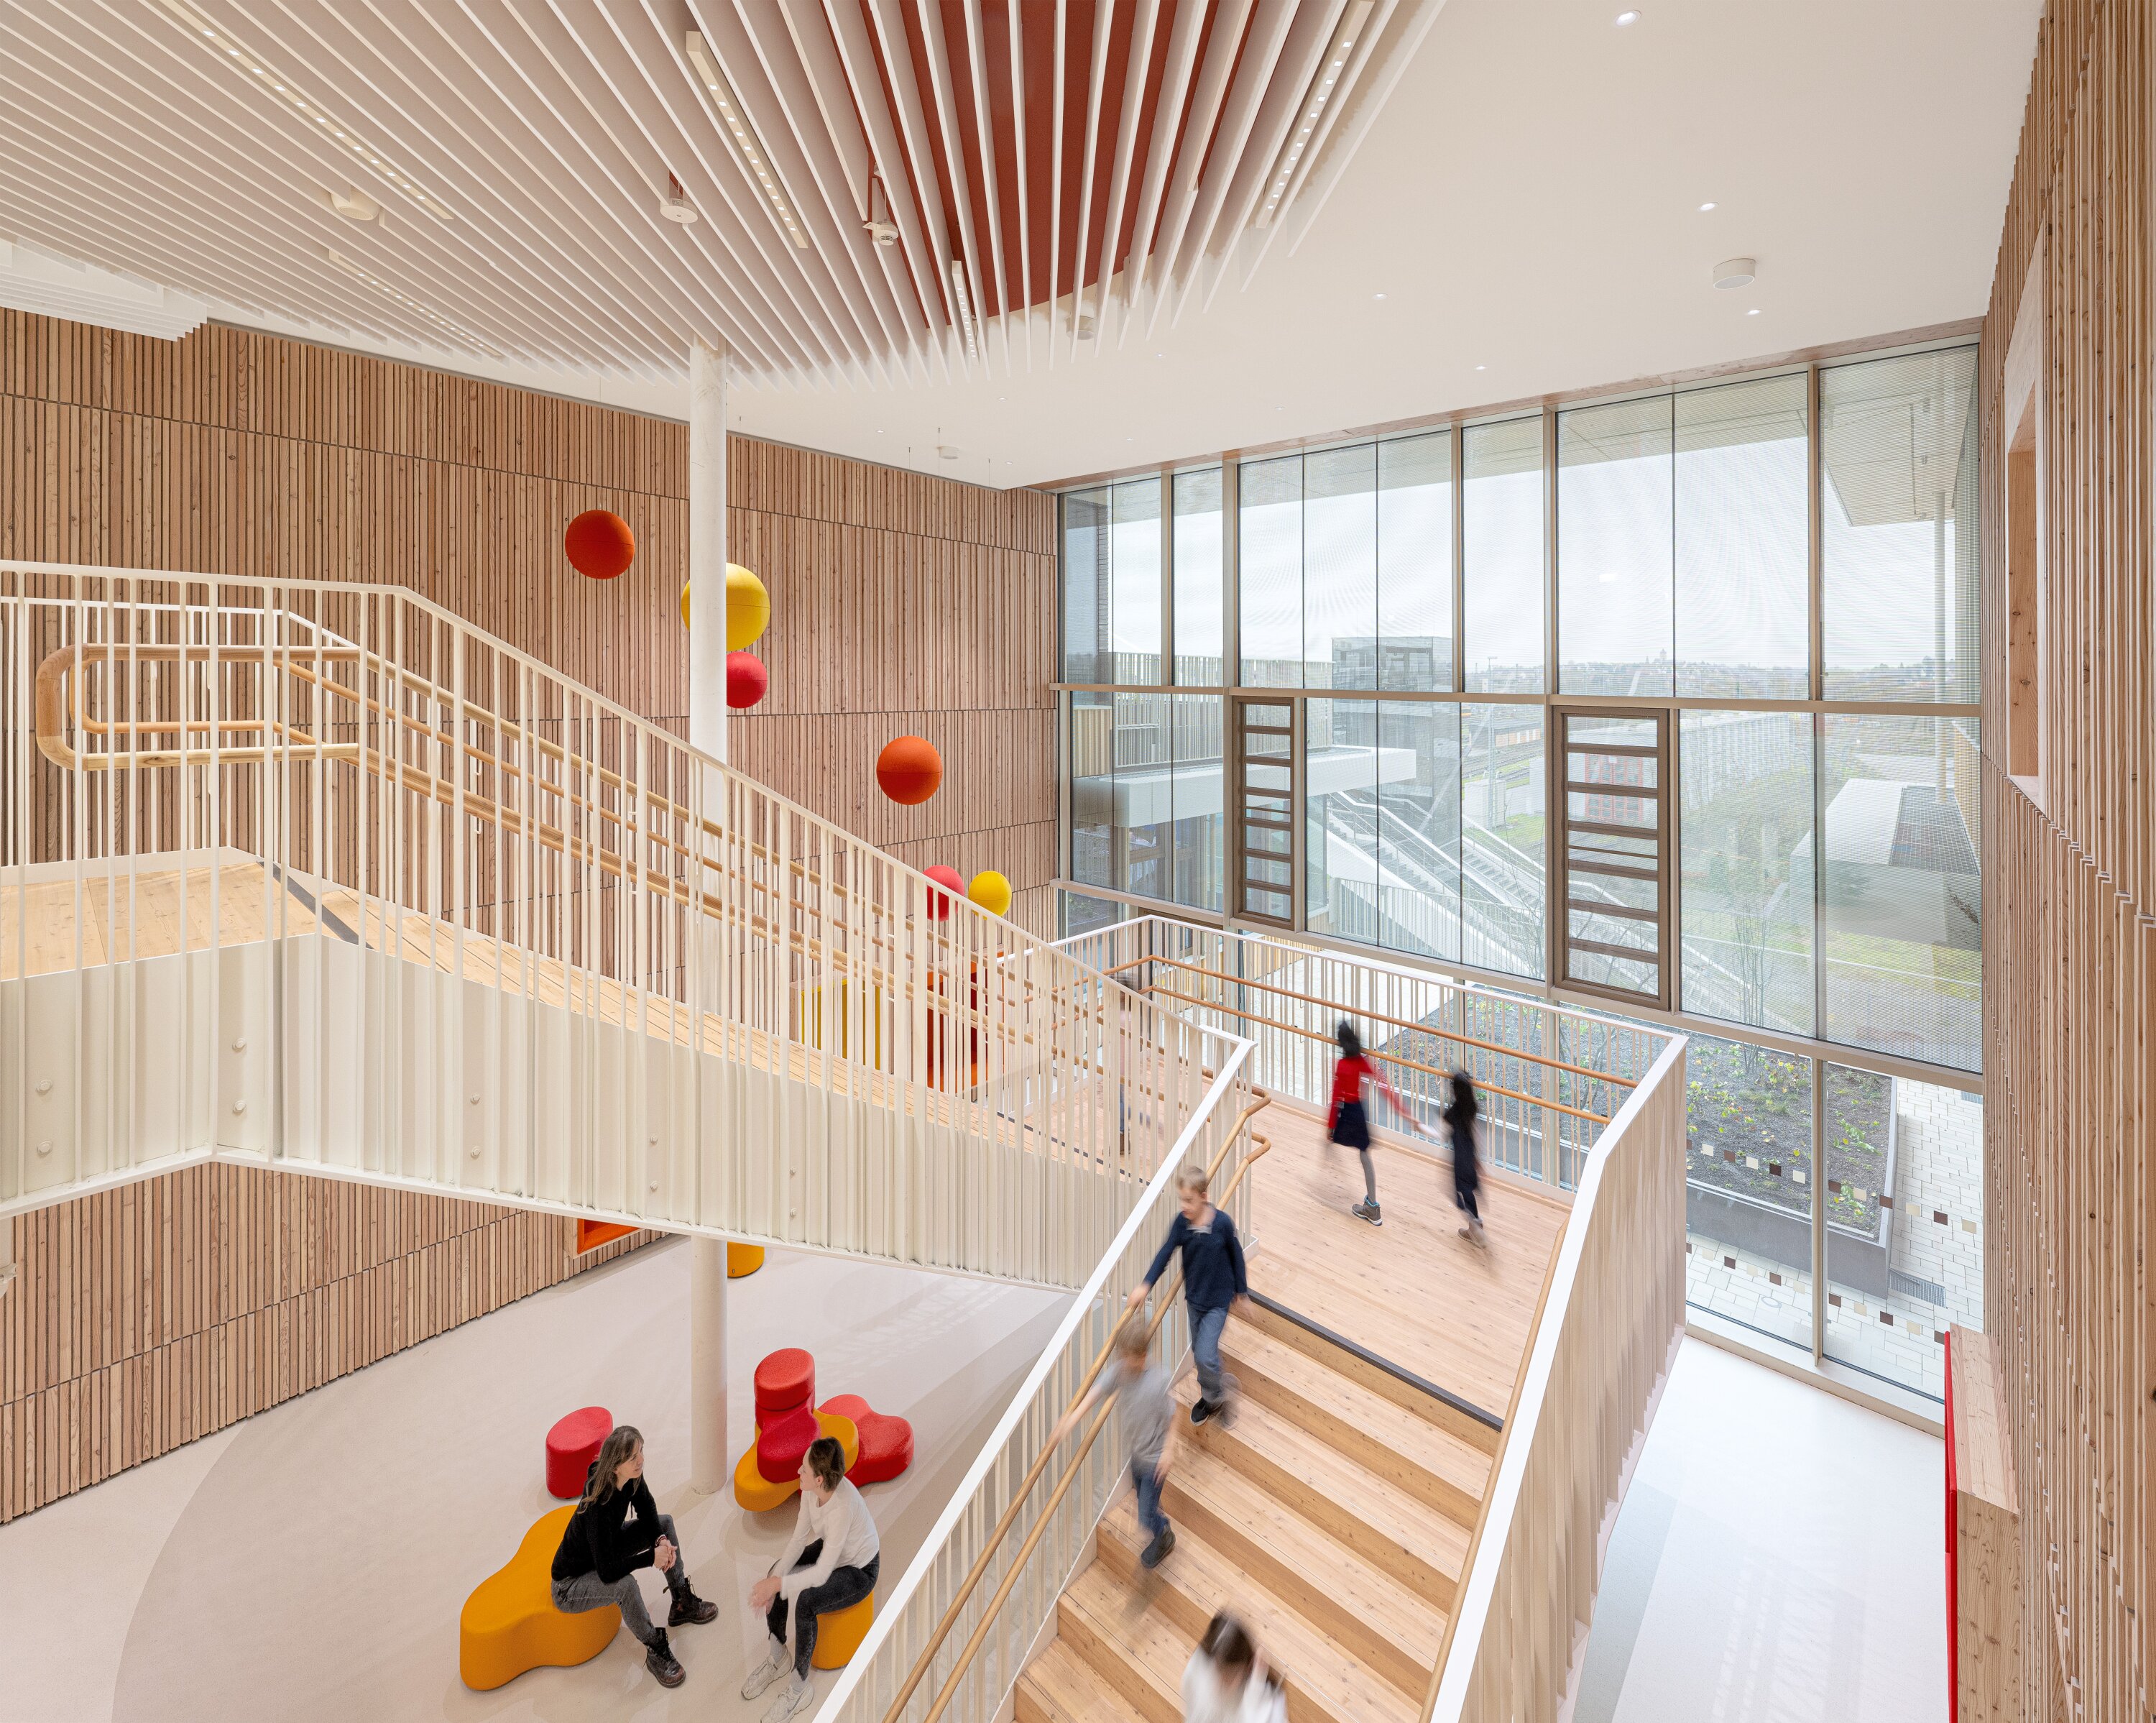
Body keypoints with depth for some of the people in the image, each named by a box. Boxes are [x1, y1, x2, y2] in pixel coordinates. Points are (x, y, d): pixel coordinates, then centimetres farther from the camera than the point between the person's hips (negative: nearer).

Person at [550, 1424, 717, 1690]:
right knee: (625, 1585, -34)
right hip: (570, 1584, -8)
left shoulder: (631, 1476, -18)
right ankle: (656, 1652, -10)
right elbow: (607, 1571, -36)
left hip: (607, 1549, 8)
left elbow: (646, 1508, 1)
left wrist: (661, 1540, -15)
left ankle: (682, 1604, 12)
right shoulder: (598, 1505, -39)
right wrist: (652, 1557, -28)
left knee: (665, 1522, 0)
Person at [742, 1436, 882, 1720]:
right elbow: (799, 1536, -9)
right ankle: (778, 1658, 15)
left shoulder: (843, 1507, -39)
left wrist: (777, 1585, -32)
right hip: (831, 1550, 7)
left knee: (803, 1601, -25)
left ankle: (800, 1688, -2)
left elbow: (821, 1574, -34)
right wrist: (777, 1577, -19)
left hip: (860, 1570, -7)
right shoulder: (813, 1489, -19)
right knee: (779, 1571, -8)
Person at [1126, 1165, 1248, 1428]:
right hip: (1194, 1297, 4)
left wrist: (1242, 1292, 2)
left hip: (1218, 1300, -4)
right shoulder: (1181, 1222, -13)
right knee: (1199, 1351, 18)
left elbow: (1236, 1257, -9)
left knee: (1205, 1355, -11)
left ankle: (1213, 1397, 17)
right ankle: (1212, 1395, 41)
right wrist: (1145, 1285, -21)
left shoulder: (1223, 1223, -22)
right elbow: (1165, 1253, -12)